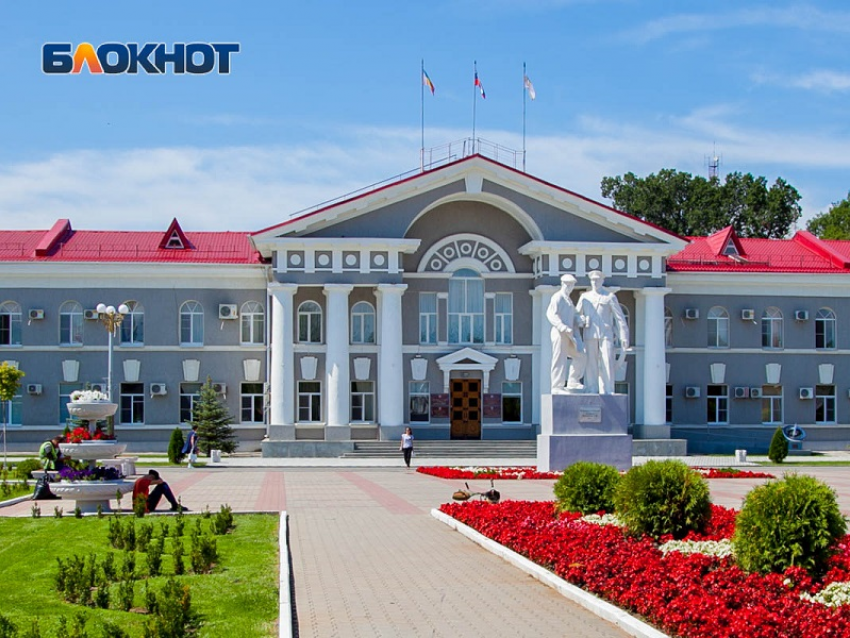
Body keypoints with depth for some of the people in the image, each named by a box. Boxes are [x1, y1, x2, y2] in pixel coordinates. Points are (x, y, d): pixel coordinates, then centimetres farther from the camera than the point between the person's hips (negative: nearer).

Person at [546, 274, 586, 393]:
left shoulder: (569, 300, 25)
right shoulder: (557, 297, -5)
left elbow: (574, 316, 26)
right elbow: (551, 314, -17)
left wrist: (578, 322, 0)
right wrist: (564, 328, -27)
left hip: (568, 335, 9)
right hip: (560, 334, -9)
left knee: (580, 357, 6)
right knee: (560, 360, -8)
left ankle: (573, 382, 11)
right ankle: (557, 387, -6)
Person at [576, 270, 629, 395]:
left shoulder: (610, 297, 8)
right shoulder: (585, 296, 16)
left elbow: (620, 317, 4)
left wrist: (624, 337, -4)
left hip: (606, 334, -2)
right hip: (590, 335, 2)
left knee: (607, 363, -9)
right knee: (590, 363, 0)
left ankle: (607, 391, -7)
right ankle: (591, 390, 3)